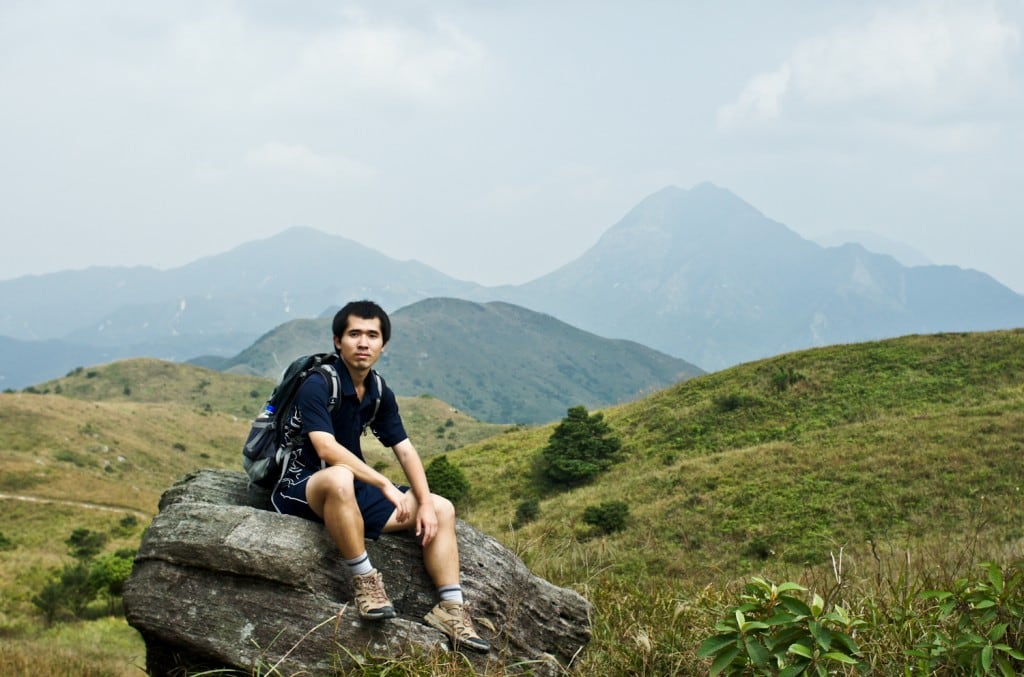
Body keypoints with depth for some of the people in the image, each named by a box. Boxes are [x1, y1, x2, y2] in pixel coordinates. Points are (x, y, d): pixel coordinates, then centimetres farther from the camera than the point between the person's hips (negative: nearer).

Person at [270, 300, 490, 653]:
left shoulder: (380, 393, 5)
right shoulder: (317, 385, -18)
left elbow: (405, 450, 4)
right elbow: (328, 449, -29)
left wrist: (424, 503, -10)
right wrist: (385, 486, -30)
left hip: (354, 489, 8)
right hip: (301, 489, -8)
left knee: (442, 509, -3)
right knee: (340, 478, -43)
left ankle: (451, 608, -8)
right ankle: (365, 581, -29)